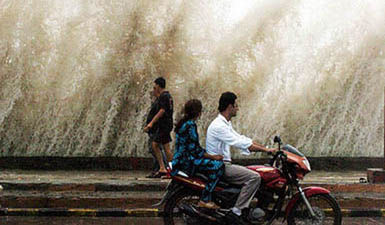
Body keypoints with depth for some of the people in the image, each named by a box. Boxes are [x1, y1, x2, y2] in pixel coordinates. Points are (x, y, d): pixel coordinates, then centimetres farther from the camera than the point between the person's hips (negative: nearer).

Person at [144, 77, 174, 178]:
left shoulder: (163, 96, -13)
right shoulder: (168, 95, 17)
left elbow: (162, 111, -21)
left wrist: (151, 123, -23)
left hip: (164, 125, -10)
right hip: (162, 125, 10)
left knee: (166, 147, -8)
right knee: (155, 145, 11)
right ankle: (162, 168, 9)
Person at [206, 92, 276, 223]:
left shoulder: (226, 124, 16)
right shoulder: (218, 126, -19)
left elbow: (241, 139, 17)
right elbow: (239, 143, -24)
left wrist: (265, 148, 8)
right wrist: (265, 150, -22)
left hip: (224, 164, 11)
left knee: (254, 174, 14)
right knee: (254, 177, -21)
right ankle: (236, 211, -21)